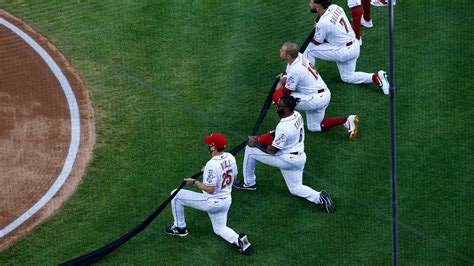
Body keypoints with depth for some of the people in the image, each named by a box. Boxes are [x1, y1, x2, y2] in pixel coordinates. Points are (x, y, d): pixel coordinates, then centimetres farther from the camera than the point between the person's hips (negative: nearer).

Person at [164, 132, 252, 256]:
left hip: (212, 202, -7)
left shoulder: (211, 164, -28)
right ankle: (239, 240, -2)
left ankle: (180, 228, 20)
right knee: (220, 229, 27)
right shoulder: (230, 157, -5)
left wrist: (194, 182, -11)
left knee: (176, 195, 7)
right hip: (226, 200, 7)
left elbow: (210, 189, -26)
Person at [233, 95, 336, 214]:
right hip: (299, 158, 8)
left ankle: (249, 183, 17)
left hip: (287, 159, -8)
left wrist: (256, 144, -7)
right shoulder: (297, 115, -3)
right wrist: (270, 135, 7)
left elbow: (272, 150, -20)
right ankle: (319, 197, -2)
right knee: (295, 188, 23)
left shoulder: (284, 127, -29)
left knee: (250, 149, 1)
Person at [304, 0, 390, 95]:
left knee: (309, 50, -2)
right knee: (348, 77, 23)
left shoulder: (323, 23, -25)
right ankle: (376, 77, 7)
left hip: (344, 52, -8)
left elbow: (316, 42, -8)